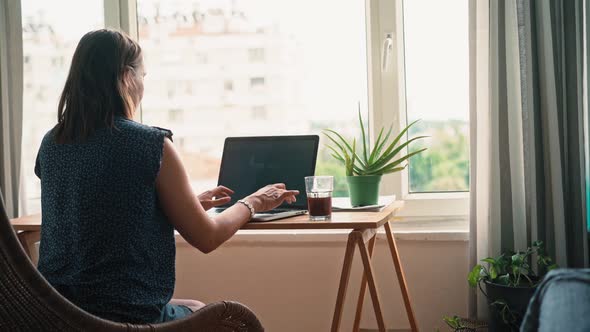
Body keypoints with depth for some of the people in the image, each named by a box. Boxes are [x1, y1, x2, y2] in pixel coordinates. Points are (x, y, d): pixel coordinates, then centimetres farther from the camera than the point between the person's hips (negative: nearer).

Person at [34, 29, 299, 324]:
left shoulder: (51, 144, 2)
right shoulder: (152, 144, -16)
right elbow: (206, 239, -7)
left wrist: (193, 203, 25)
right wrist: (253, 203, 11)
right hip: (130, 316, -6)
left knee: (194, 308, 31)